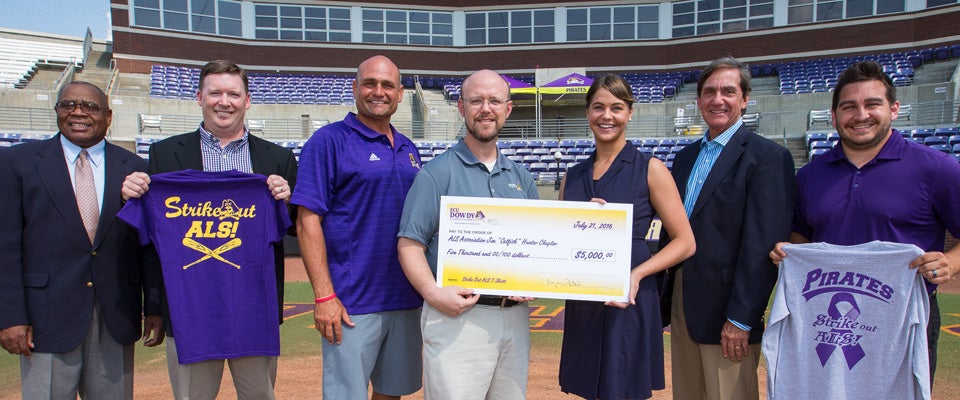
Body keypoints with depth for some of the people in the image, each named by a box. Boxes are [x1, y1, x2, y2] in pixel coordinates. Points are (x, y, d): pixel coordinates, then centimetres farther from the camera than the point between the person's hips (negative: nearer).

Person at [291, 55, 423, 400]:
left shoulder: (409, 150, 13)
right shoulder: (329, 141, -6)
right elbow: (308, 221, -11)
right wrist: (324, 295, -17)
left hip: (407, 299, 6)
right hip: (352, 303, -6)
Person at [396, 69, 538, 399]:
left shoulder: (521, 177, 13)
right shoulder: (437, 173, -3)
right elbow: (409, 244, -7)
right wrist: (434, 294, -21)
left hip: (515, 316, 5)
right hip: (456, 314, -5)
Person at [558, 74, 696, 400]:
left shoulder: (650, 169, -3)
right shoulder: (573, 176, 10)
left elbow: (685, 242, -5)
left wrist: (636, 274, -19)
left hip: (628, 303, -4)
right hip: (582, 305, 4)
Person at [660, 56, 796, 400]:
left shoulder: (768, 157, -9)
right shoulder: (686, 157, 13)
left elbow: (763, 245, -16)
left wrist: (741, 319, -18)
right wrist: (663, 297, 10)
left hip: (725, 308, -6)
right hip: (681, 304, 7)